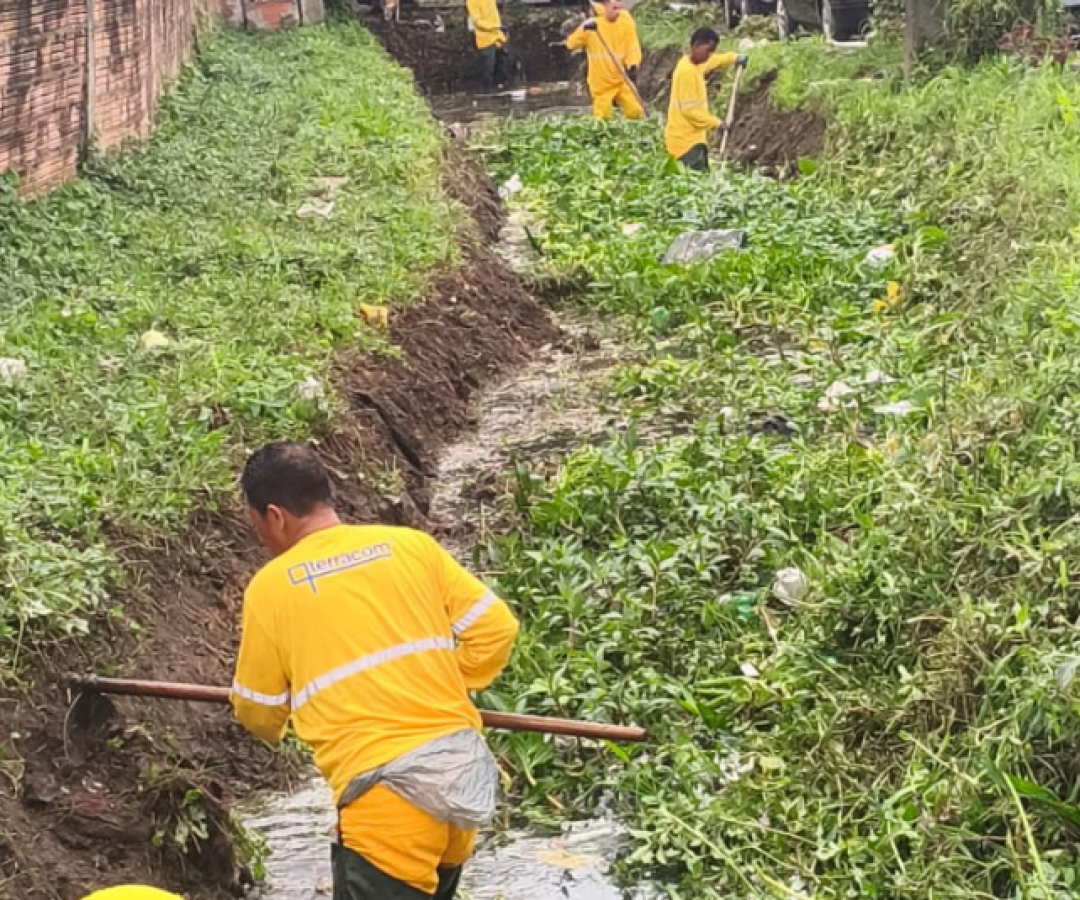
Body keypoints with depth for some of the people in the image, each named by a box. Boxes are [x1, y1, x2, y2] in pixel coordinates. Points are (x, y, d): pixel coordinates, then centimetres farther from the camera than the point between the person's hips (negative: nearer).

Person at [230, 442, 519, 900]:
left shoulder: (271, 585, 1)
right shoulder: (411, 545, 8)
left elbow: (259, 713, 11)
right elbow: (494, 627, 9)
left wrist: (274, 723, 34)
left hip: (387, 792, -5)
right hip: (465, 768, 6)